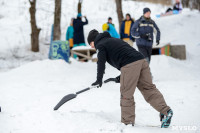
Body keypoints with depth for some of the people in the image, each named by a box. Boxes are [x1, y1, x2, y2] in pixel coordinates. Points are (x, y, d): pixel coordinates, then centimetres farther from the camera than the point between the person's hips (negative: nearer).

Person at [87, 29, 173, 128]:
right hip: (141, 60, 8)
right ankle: (166, 111, -2)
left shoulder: (100, 45, 10)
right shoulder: (113, 40, 35)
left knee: (126, 94, 0)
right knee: (148, 88, 7)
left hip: (129, 65, -8)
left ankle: (127, 122, 5)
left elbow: (101, 62, 0)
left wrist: (99, 79, 8)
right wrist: (122, 76, 35)